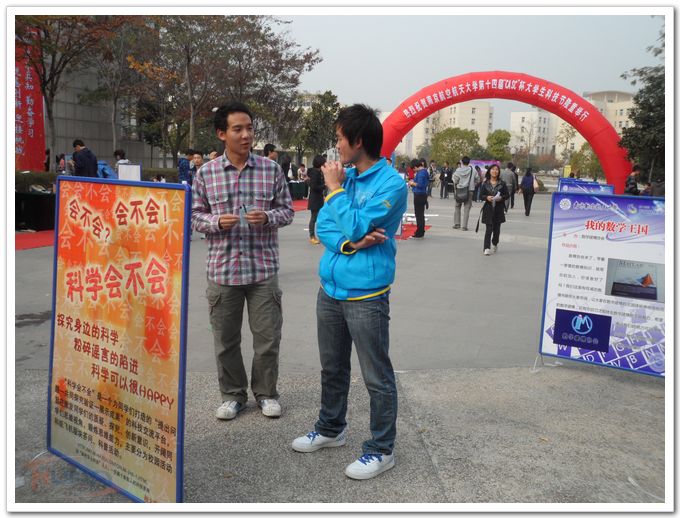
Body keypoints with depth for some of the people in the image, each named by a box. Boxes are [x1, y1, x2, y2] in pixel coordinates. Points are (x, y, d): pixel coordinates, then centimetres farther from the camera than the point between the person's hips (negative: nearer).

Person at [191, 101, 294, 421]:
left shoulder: (271, 170, 1)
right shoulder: (205, 173, 2)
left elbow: (287, 210, 6)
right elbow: (194, 214, 7)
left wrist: (267, 217, -15)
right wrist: (216, 222, -13)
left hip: (263, 269, 0)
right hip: (222, 270, 1)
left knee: (267, 338, 7)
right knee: (226, 340, 11)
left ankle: (266, 393, 28)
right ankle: (233, 395, 30)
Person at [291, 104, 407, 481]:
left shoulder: (391, 184, -13)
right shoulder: (345, 176, 9)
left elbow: (355, 227, -20)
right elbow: (323, 226, 3)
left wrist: (335, 189, -9)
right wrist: (349, 243, -15)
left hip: (365, 295, -7)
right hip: (330, 290, 8)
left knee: (377, 378, 4)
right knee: (332, 368, 21)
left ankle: (381, 450, 18)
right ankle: (331, 429, 40)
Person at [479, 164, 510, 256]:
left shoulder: (502, 184, 2)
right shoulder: (485, 184, 2)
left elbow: (507, 195, 4)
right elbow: (481, 195, 3)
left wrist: (501, 198, -15)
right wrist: (487, 197, -16)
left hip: (499, 209, 1)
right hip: (488, 209, -1)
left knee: (496, 228, 9)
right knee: (489, 229, -8)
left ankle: (494, 244, 34)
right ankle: (487, 248, -8)